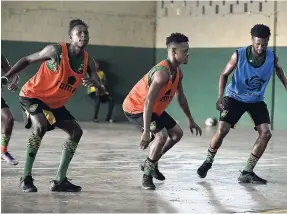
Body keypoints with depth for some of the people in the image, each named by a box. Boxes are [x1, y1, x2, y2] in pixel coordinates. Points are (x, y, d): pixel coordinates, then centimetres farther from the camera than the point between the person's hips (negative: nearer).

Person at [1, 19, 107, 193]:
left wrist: (95, 83, -32)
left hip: (55, 103, 7)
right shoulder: (56, 51, -22)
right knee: (41, 126, -32)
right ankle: (26, 177, -24)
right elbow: (27, 60, -10)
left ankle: (60, 180, 9)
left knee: (76, 132, 3)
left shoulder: (87, 60, -6)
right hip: (33, 96, -7)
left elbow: (102, 88, -7)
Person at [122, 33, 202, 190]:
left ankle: (151, 164, 28)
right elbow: (148, 102, -38)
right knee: (161, 135, -25)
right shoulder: (162, 73, -32)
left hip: (155, 109, 10)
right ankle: (147, 174, -9)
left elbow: (181, 97, 14)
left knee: (177, 133, 14)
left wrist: (190, 120, 18)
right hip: (135, 108, -10)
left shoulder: (178, 72, -2)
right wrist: (146, 132, -42)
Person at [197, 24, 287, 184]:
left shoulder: (272, 57, -16)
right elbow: (225, 75, -10)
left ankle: (247, 173, -2)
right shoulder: (239, 55, -23)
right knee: (222, 131, -13)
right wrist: (220, 97, -22)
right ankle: (208, 162, 15)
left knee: (266, 133, -11)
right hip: (235, 98, -3)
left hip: (257, 100, 3)